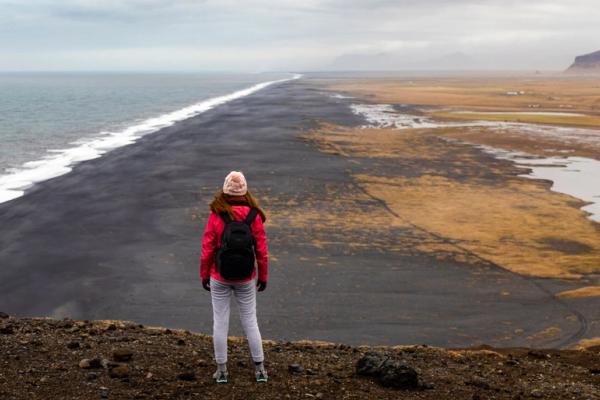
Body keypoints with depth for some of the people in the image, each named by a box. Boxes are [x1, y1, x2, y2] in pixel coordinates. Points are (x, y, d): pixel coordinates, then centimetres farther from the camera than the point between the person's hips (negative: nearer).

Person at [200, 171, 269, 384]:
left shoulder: (216, 216, -13)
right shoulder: (254, 216, -10)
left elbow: (207, 249, -8)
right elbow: (261, 250, -6)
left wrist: (204, 274, 5)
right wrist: (263, 276, 7)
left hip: (219, 279, -1)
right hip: (246, 279, 1)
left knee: (220, 322, 10)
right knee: (250, 321, 13)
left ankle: (222, 370, 18)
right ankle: (259, 368, 19)